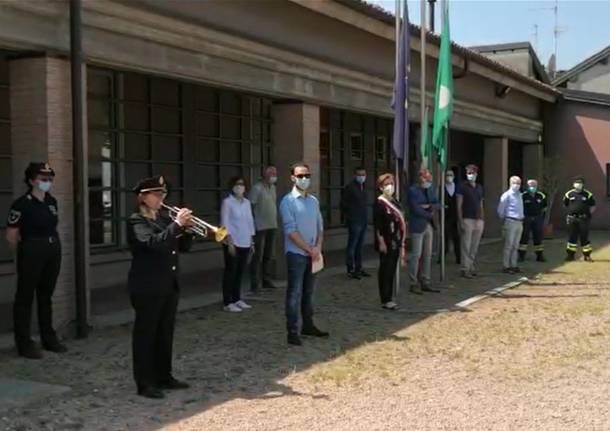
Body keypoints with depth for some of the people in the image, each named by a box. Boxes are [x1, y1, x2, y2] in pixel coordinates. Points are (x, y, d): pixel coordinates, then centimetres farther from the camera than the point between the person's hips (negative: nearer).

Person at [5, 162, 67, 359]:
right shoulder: (22, 204, -13)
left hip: (54, 252, 7)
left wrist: (52, 244, 13)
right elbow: (11, 236, -9)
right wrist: (27, 251, 3)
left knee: (46, 295, 16)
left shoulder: (52, 202, 6)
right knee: (25, 297, 3)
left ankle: (49, 338, 26)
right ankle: (24, 343, 9)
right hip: (32, 254, -7)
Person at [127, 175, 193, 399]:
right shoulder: (136, 221, -8)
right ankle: (145, 383, 5)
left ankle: (164, 376, 24)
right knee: (145, 333, 0)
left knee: (165, 332, 13)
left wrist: (187, 229, -5)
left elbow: (183, 247, 13)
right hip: (147, 287, -7)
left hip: (169, 285, 7)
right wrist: (177, 224, -25)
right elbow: (153, 242, -26)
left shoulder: (164, 219, 13)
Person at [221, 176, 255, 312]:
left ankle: (237, 299, 22)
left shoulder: (247, 202, 10)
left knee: (240, 271, 12)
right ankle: (228, 303, 3)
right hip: (233, 242, -6)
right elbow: (225, 223, -10)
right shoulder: (227, 202, -7)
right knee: (230, 272, -1)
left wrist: (252, 240, 12)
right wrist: (230, 242, -15)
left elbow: (250, 221, 14)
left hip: (245, 243, 6)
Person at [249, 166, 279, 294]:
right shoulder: (257, 188, -12)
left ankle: (267, 280, 24)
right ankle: (254, 284, -2)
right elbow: (249, 206, -14)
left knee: (269, 255, 14)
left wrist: (275, 220, 12)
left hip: (272, 226, 8)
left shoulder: (273, 187, 12)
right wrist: (252, 224, -17)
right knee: (258, 255, -5)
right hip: (260, 227, -8)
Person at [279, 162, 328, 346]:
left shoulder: (314, 201, 10)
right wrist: (310, 249, -14)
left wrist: (318, 247, -5)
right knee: (295, 293, -4)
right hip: (296, 253, -6)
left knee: (309, 292, 15)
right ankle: (293, 332, 0)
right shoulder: (288, 201, -10)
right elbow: (291, 231, -15)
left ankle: (308, 325, 26)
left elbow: (319, 227, 12)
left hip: (313, 254, 6)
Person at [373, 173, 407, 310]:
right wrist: (381, 242, -18)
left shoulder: (395, 201, 12)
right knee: (385, 270, -2)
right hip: (386, 242, -7)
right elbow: (377, 224, -14)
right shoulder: (379, 203, -10)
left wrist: (402, 242, 14)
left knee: (392, 270, 11)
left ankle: (388, 298, 18)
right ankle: (385, 300, 4)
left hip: (396, 241, 7)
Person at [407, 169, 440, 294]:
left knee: (427, 255, 9)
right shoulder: (412, 190, -10)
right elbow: (416, 209, -16)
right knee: (416, 255, -5)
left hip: (429, 225, 7)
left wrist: (429, 206, -9)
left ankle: (425, 283, 16)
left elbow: (437, 205, 11)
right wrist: (429, 214, -7)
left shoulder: (430, 189, 12)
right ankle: (413, 284, 2)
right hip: (418, 226, -7)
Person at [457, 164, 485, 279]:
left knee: (475, 247, 7)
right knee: (466, 246, -6)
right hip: (467, 219, -5)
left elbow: (481, 205, 19)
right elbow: (459, 205, -5)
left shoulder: (479, 188, 16)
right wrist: (461, 221, -12)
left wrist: (483, 219, 11)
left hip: (478, 220, 5)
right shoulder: (463, 187, -1)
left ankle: (471, 267, 14)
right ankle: (465, 269, -3)